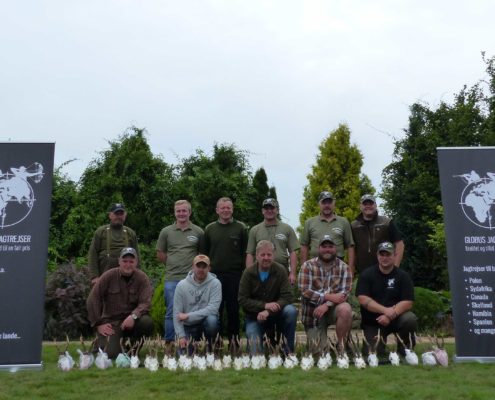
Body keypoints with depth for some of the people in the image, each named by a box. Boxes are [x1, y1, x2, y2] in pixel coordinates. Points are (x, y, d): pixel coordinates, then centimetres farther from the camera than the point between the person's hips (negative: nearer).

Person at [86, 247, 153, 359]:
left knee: (147, 322, -29)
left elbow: (145, 303, -12)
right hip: (111, 321, -1)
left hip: (131, 320, 1)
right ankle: (101, 342, 18)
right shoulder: (108, 276, -6)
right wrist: (98, 324, -9)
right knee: (111, 353, -21)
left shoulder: (142, 278, -5)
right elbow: (92, 301, -5)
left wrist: (134, 315, -31)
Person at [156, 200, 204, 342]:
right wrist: (173, 263, 5)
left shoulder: (198, 232, 4)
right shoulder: (166, 232, 6)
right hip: (172, 278, 0)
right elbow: (160, 254, 12)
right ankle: (169, 342, 15)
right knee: (171, 312, 5)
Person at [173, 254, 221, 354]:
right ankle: (194, 343, 22)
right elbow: (177, 313, -6)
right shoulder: (182, 285, -7)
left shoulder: (215, 283, -12)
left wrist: (188, 316, -21)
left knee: (211, 319, -34)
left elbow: (213, 309, -22)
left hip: (206, 321, -1)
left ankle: (210, 348, -6)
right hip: (189, 326, 2)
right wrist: (181, 336, -15)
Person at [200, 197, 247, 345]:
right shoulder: (210, 229, 9)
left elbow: (246, 252, 2)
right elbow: (203, 252, 12)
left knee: (233, 309, 5)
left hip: (235, 276, -1)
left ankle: (234, 340, 15)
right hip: (214, 275, 2)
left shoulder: (240, 228, 4)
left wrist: (245, 271, -5)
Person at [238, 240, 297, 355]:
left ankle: (289, 351, -14)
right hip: (254, 316, 0)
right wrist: (265, 305, -24)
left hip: (275, 313, 1)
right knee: (255, 350, -19)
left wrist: (268, 312, -29)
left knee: (291, 311, -31)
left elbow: (287, 297, -16)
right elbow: (242, 300, -11)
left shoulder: (280, 270, -8)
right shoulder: (248, 272, -7)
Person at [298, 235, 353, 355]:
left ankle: (341, 346, -12)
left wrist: (326, 305, -27)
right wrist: (329, 296, -26)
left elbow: (344, 292, -12)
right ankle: (315, 338, 31)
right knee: (318, 352, -6)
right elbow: (305, 291, -16)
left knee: (345, 309, -33)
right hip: (313, 313, -1)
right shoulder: (308, 266, -7)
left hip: (333, 309, 1)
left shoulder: (344, 267, -2)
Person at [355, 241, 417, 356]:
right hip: (372, 322, -1)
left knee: (410, 319, -30)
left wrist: (391, 315, -23)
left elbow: (408, 302, -8)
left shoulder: (403, 276, 0)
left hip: (395, 318, 1)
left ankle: (405, 349, -1)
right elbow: (363, 299, -13)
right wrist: (385, 310, -23)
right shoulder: (366, 274, -2)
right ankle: (381, 339, 19)